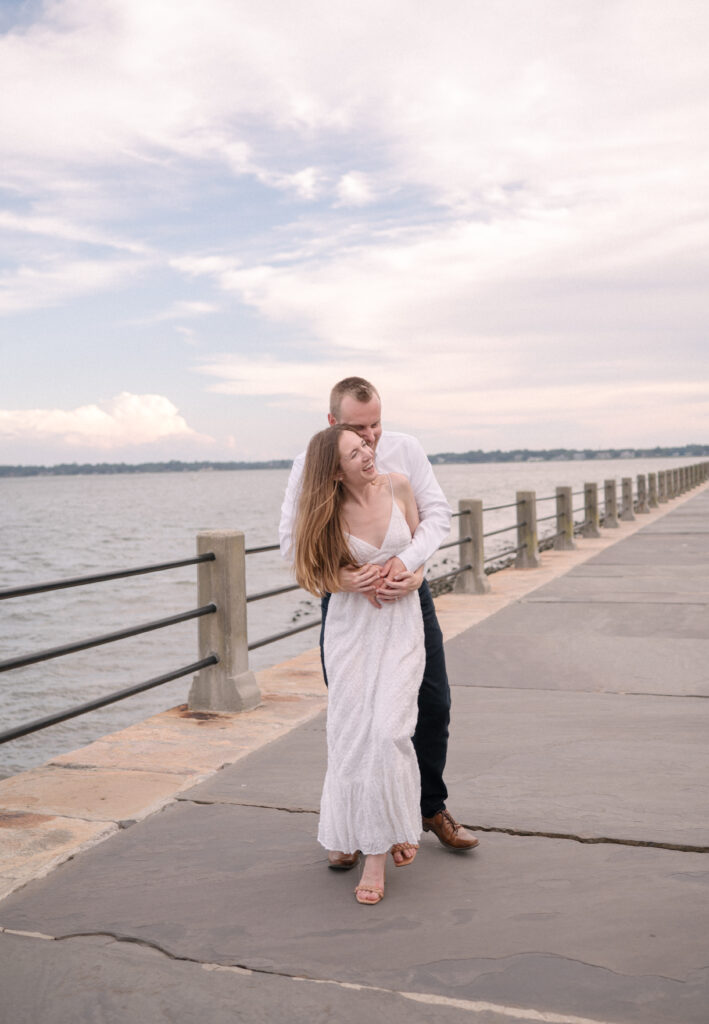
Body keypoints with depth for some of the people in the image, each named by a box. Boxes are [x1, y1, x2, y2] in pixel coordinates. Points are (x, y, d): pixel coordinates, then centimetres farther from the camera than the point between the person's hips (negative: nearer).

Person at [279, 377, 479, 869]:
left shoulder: (405, 450, -8)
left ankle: (432, 809, 31)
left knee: (434, 704, 9)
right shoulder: (310, 465, -12)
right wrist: (339, 575, -32)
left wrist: (405, 562, -28)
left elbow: (438, 514, -10)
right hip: (346, 595, -2)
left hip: (406, 588, 2)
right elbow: (291, 538, -14)